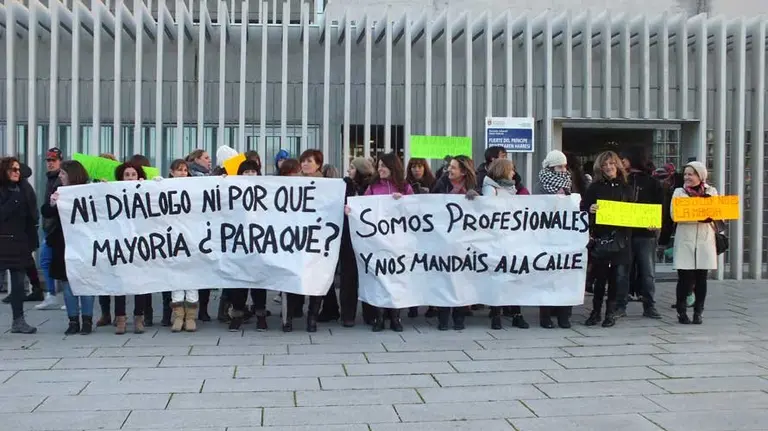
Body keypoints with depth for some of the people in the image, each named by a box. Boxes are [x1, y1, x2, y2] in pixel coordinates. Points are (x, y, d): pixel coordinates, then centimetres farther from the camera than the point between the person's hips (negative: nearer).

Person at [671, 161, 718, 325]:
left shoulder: (711, 192, 11)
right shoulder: (679, 192, 5)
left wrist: (710, 215, -18)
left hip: (705, 240, 2)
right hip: (685, 241, -1)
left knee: (701, 278, 4)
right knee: (685, 278, -3)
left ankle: (698, 313, 12)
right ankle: (681, 312, 7)